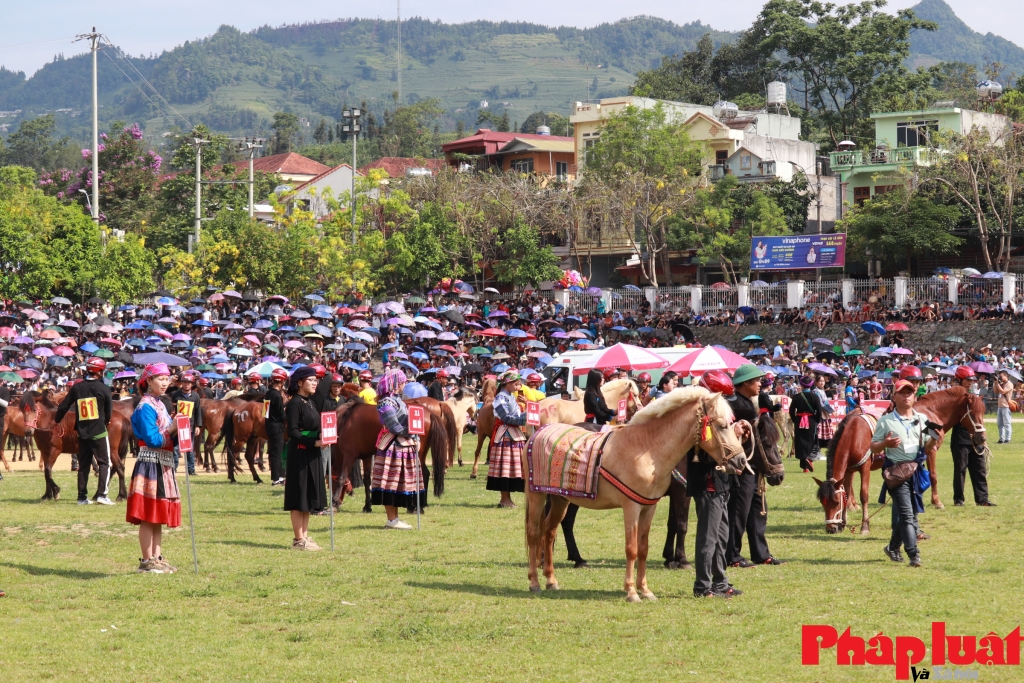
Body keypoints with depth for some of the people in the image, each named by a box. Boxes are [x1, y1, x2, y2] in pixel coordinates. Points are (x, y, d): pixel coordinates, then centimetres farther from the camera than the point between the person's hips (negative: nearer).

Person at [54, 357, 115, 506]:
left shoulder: (77, 388, 2)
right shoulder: (103, 388, -9)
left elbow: (63, 406, 6)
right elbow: (109, 411, -5)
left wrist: (57, 421, 22)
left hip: (82, 432, 4)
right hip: (99, 432, -4)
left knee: (83, 465, 12)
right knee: (104, 464, 2)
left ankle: (82, 497, 12)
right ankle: (101, 494, -10)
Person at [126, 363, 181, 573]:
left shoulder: (159, 405, 17)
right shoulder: (146, 406, -11)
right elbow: (152, 439, -19)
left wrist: (177, 432, -3)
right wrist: (173, 431, -11)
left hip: (163, 465, 9)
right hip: (151, 464, -9)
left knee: (159, 515, 11)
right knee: (148, 516, -5)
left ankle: (157, 558, 16)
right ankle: (147, 561, -2)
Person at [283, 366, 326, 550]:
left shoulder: (309, 402, 14)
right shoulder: (295, 403, -12)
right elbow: (292, 432, -18)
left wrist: (323, 437, -1)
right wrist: (314, 442, -24)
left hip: (312, 454, 9)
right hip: (300, 454, -9)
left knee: (309, 496, 12)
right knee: (299, 496, -4)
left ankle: (304, 535, 19)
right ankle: (299, 540, 0)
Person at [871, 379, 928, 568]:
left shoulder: (922, 419, 12)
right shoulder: (885, 421, 1)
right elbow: (873, 448, 2)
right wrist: (886, 443, -19)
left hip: (917, 470, 5)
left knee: (911, 514, 11)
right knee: (906, 513, -14)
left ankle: (893, 547, 29)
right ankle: (913, 554, -18)